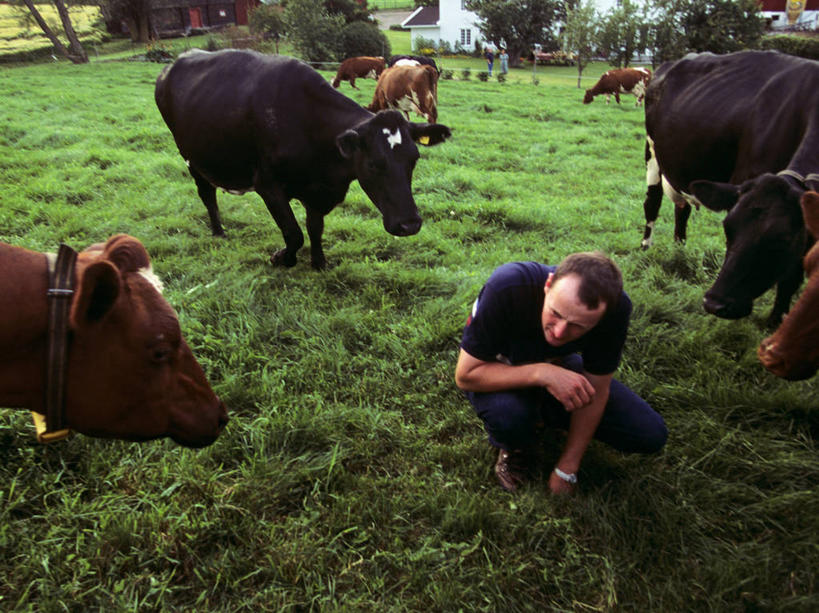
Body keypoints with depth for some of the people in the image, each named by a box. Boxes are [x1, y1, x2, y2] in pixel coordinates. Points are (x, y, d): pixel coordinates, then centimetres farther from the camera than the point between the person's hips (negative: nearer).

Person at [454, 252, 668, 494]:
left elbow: (594, 392, -17)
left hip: (556, 366, 3)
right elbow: (466, 374, -32)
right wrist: (541, 373, -45)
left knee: (650, 435, -7)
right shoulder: (508, 287, -38)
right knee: (507, 413, -39)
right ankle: (516, 447, 0)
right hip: (502, 371, -3)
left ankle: (540, 416, 12)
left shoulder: (615, 307, -29)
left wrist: (565, 471, -11)